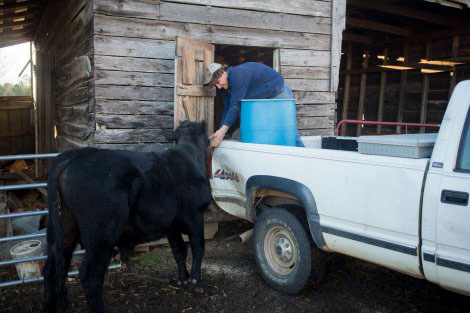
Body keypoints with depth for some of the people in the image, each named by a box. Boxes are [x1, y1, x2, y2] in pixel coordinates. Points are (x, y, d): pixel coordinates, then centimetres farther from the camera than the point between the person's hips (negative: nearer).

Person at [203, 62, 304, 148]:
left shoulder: (238, 74, -31)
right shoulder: (225, 86, -2)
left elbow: (236, 105, -34)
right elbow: (227, 110, -3)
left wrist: (223, 130, -37)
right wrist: (220, 133, -11)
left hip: (279, 93, -9)